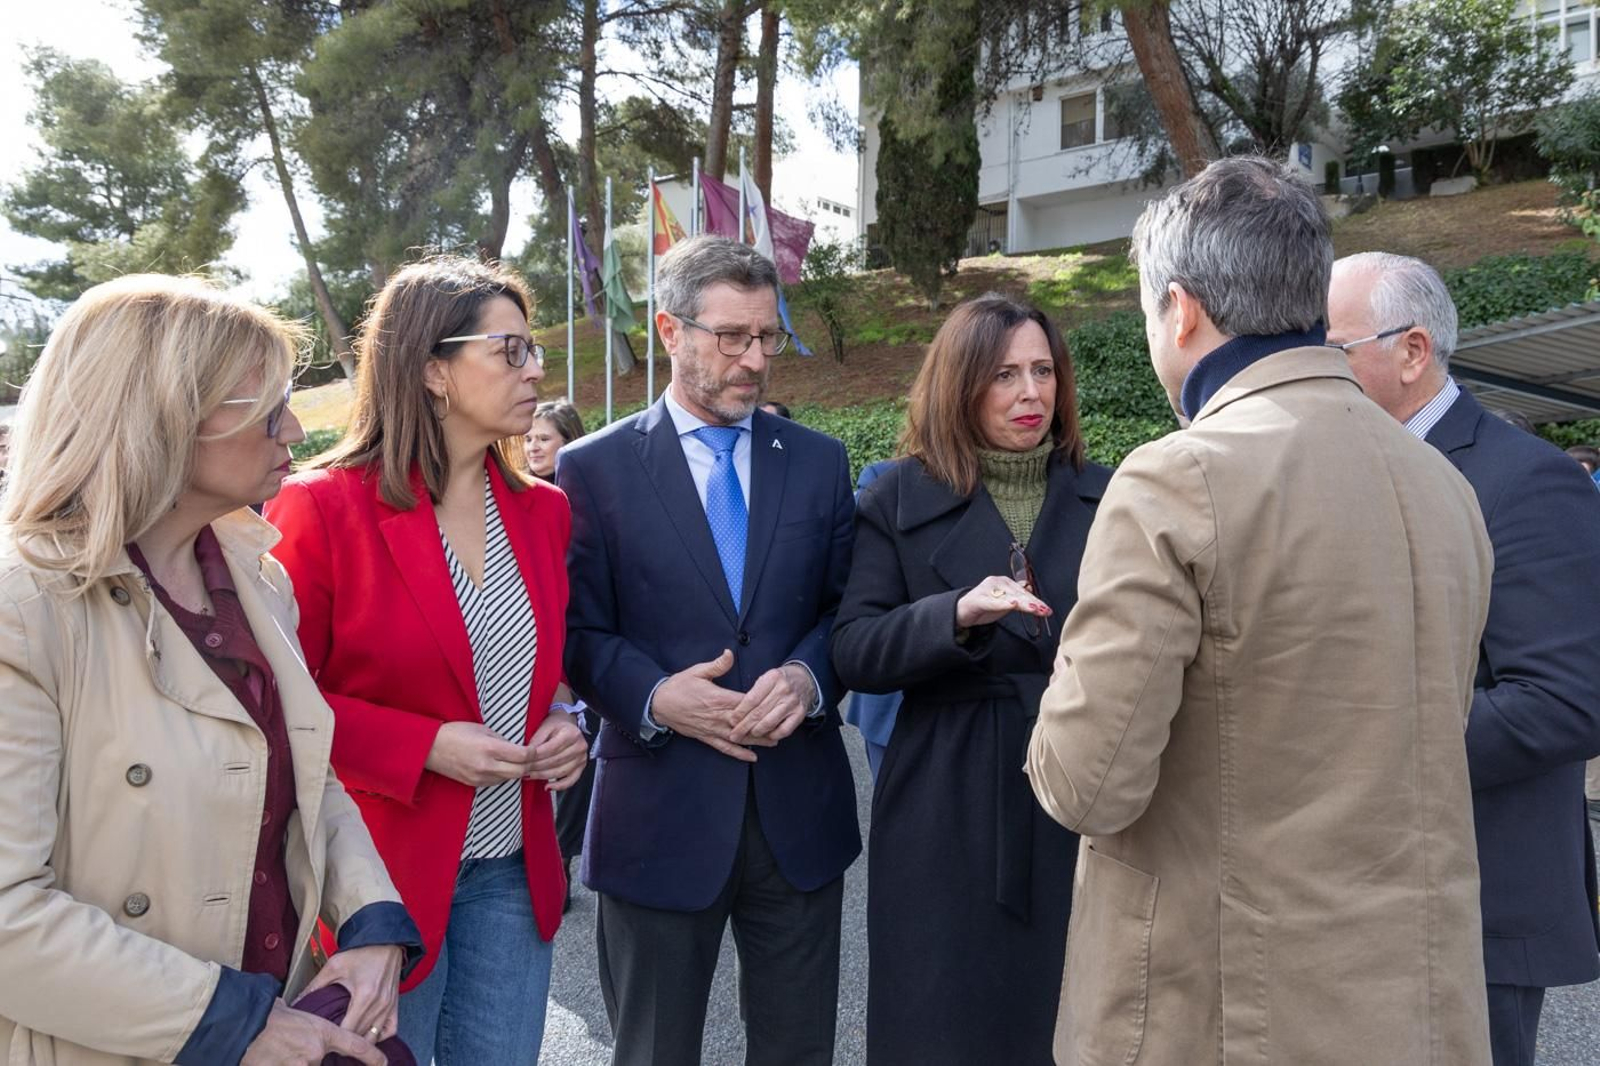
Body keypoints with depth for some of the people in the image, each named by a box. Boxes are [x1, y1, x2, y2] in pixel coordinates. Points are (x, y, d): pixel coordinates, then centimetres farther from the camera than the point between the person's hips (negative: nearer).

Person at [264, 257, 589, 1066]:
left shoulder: (542, 510, 4)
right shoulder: (323, 507, -13)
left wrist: (563, 727, -4)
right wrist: (424, 747, -19)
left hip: (513, 870, 5)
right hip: (384, 871, -5)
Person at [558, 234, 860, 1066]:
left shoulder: (819, 461, 7)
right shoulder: (594, 468, -2)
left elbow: (845, 609, 8)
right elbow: (580, 631, -3)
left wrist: (809, 676, -12)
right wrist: (655, 697, -20)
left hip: (799, 808, 3)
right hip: (661, 811, -2)